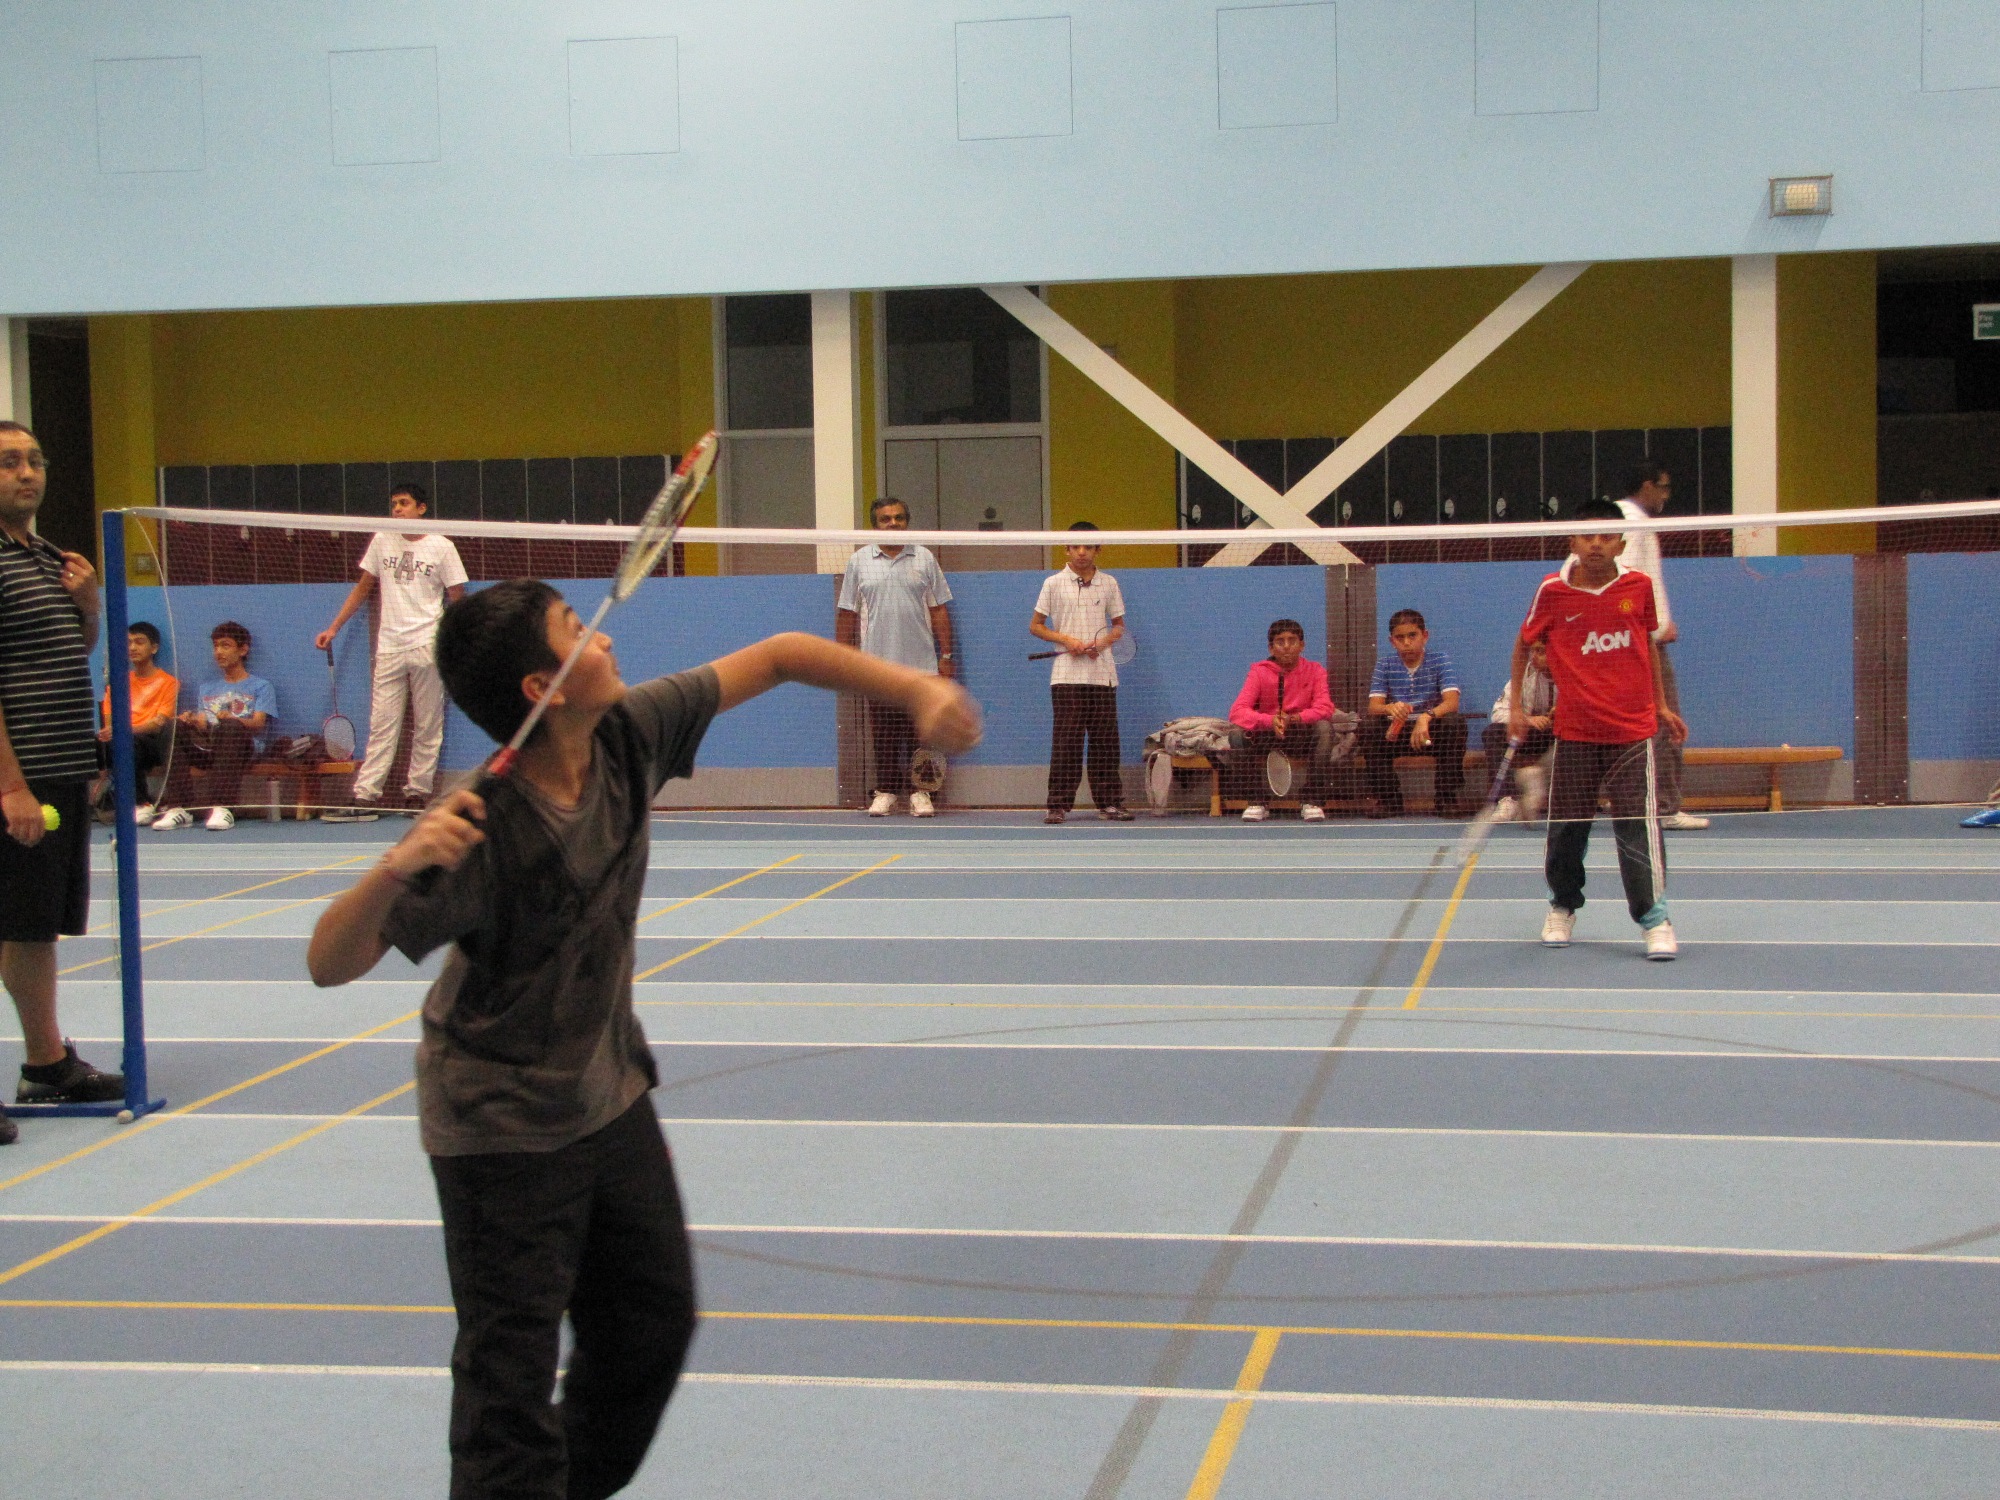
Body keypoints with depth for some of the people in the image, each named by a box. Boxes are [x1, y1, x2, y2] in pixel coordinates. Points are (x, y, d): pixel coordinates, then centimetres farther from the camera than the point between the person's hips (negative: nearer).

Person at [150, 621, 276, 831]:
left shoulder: (261, 687, 17)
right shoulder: (205, 688, 32)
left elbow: (258, 723, 0)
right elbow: (200, 726, 20)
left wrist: (230, 719, -21)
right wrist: (193, 721, -6)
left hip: (239, 748, -4)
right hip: (205, 747, 4)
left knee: (230, 727, -38)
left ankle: (221, 807, -45)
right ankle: (178, 808, -36)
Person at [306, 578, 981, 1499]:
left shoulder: (629, 734, -14)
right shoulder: (484, 832, -32)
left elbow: (776, 659, -3)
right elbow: (330, 964, -32)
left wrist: (917, 689, -11)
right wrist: (393, 869, -51)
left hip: (611, 1093, 8)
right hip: (503, 1129, -7)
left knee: (655, 1320, 20)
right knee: (512, 1374, -4)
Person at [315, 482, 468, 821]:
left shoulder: (441, 547, 2)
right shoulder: (382, 540, 11)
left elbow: (457, 598, 4)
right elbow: (363, 587, 18)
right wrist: (333, 628, 14)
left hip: (427, 646, -2)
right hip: (388, 648, 2)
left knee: (427, 726, 1)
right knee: (381, 725, -2)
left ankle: (417, 792, 7)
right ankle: (366, 796, -5)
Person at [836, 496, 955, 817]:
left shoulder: (924, 559, 8)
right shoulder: (859, 561, 8)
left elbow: (939, 610, 8)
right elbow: (846, 613, 9)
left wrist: (946, 654, 3)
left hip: (921, 662, 0)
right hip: (877, 664, 0)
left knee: (919, 731, -2)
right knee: (882, 732, 1)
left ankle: (919, 792, 4)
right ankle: (885, 791, 8)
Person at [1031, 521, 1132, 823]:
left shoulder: (1108, 584, 10)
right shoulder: (1054, 583, 4)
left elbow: (1119, 626, 16)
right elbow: (1035, 626, 6)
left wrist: (1103, 642, -6)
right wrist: (1065, 640, -9)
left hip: (1102, 673, 2)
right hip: (1067, 675, -2)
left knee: (1105, 740, 2)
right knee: (1066, 741, -5)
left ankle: (1109, 802, 8)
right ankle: (1058, 804, -2)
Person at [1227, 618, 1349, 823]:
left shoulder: (1314, 671, -3)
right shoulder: (1259, 672, -5)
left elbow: (1324, 708, -17)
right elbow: (1237, 711, -18)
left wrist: (1294, 718, -35)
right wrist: (1270, 720, -36)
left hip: (1301, 736, 0)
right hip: (1266, 735, 0)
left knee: (1324, 728, -31)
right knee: (1237, 732, -29)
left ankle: (1312, 802, -22)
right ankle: (1255, 802, -16)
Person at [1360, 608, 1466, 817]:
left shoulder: (1440, 661, -4)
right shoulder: (1385, 665, 2)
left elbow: (1452, 702, -19)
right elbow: (1373, 706, -9)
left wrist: (1427, 717, -40)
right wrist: (1390, 708, -35)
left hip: (1432, 732, -2)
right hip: (1396, 733, 2)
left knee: (1455, 723, -32)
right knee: (1368, 724, -25)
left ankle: (1447, 797, -19)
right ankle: (1388, 798, -16)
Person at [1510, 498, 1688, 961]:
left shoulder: (1638, 587, 0)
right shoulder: (1553, 591, -3)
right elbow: (1523, 645, 11)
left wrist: (1661, 704, 18)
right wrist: (1516, 706, 7)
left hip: (1633, 729, 0)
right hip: (1574, 729, 0)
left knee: (1638, 825, -7)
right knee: (1566, 826, 8)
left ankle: (1655, 920, -1)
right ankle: (1563, 907, 29)